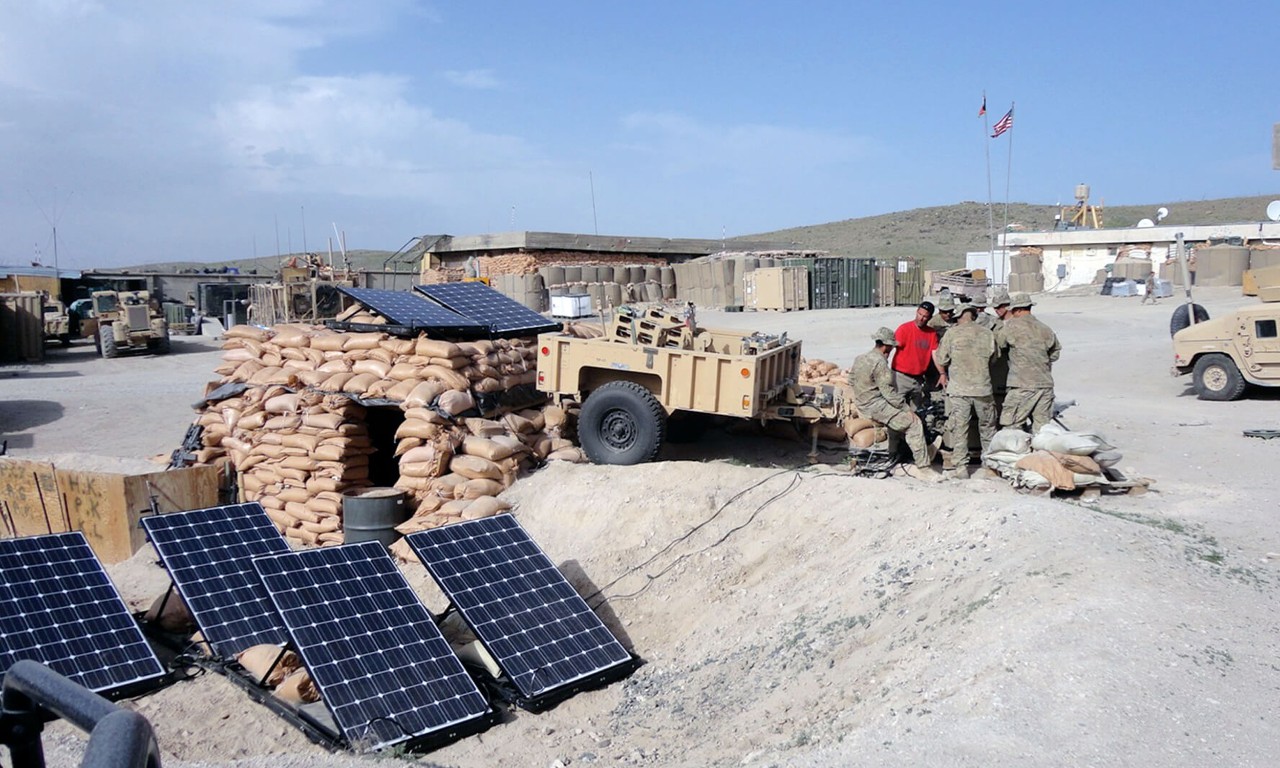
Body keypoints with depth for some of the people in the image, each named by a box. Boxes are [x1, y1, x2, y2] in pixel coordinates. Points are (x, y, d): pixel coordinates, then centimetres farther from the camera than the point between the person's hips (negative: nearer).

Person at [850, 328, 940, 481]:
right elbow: (889, 392, -19)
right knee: (914, 423, -10)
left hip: (861, 405, 10)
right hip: (876, 406, -10)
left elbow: (851, 380, 19)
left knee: (907, 419, 17)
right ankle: (923, 468, -11)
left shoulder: (860, 358, 10)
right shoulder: (879, 362, -18)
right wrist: (906, 408, -11)